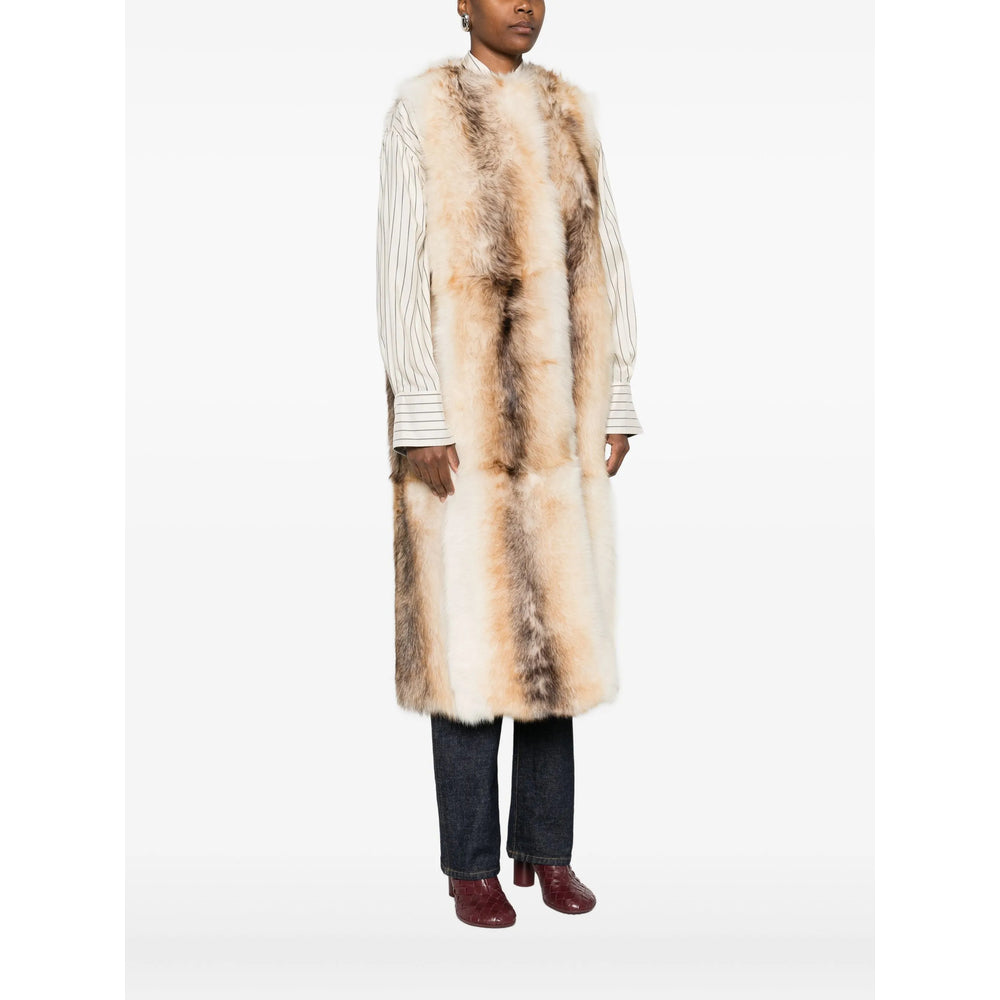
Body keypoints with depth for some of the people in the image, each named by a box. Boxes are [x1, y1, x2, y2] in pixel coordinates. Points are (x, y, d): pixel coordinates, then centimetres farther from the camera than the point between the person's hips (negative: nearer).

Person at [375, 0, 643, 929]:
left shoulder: (569, 111, 14)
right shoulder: (420, 109, -2)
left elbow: (605, 266, 12)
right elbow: (400, 270, -9)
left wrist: (616, 405, 6)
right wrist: (419, 423, -15)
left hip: (557, 412, 5)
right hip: (465, 406, -5)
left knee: (556, 627, 8)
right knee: (471, 632, -2)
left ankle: (546, 846, 21)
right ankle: (470, 863, 13)